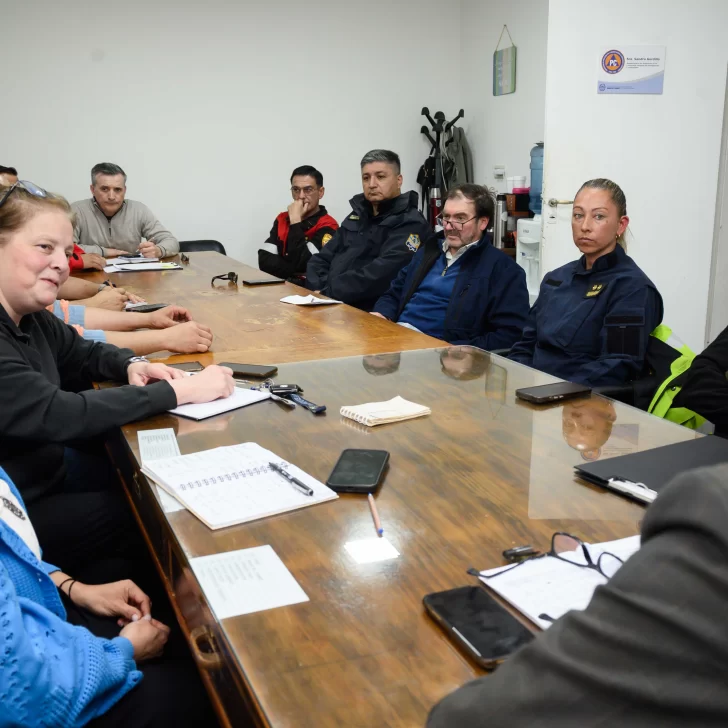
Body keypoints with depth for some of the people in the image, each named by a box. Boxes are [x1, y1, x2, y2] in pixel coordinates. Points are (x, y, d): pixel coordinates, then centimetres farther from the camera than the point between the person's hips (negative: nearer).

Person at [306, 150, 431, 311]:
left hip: (370, 313, -7)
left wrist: (328, 292, -18)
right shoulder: (358, 214, 19)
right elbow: (322, 259, 15)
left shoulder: (410, 224, -5)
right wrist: (318, 290, -5)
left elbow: (379, 276, -19)